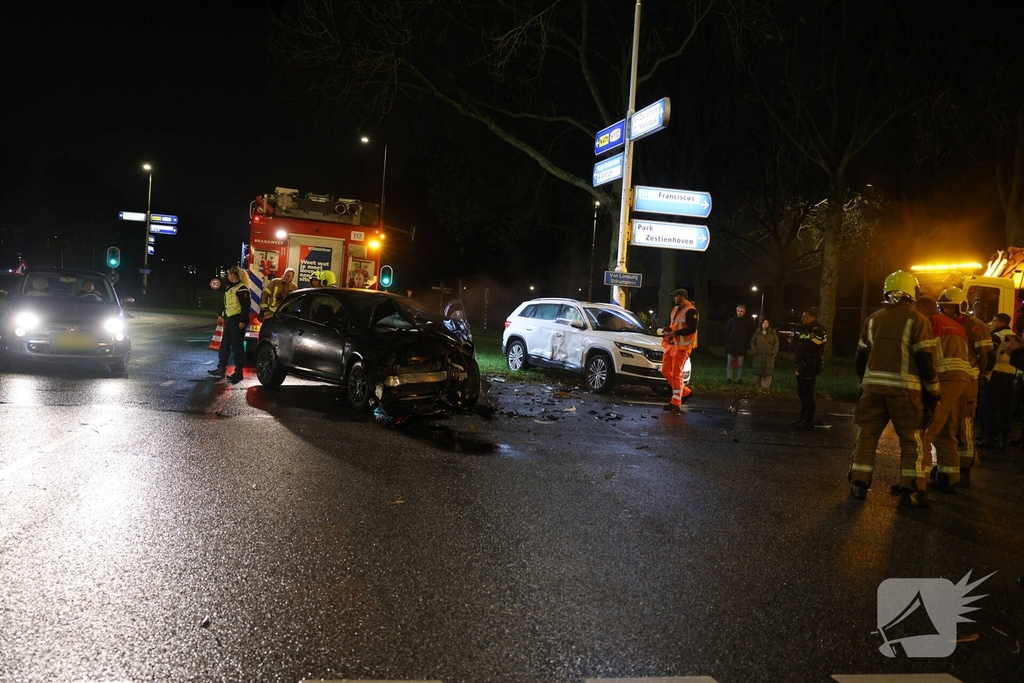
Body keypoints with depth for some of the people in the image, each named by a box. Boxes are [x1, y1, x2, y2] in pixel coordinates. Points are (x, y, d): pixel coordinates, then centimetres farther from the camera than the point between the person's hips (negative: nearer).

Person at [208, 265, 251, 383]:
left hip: (237, 320, -10)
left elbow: (245, 306, -18)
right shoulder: (230, 287, 16)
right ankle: (221, 369, 20)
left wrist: (243, 321, -22)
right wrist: (222, 315, 28)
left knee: (237, 346, -5)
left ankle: (238, 372, 1)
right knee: (225, 345, 12)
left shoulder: (242, 288, -14)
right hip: (229, 319, 10)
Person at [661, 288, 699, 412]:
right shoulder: (675, 309, 15)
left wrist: (675, 333, -23)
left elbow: (692, 329, -21)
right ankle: (685, 392, 23)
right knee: (666, 370, 10)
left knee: (677, 373, -8)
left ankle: (676, 403, -4)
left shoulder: (691, 311, -13)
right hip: (671, 344, 9)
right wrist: (668, 329, 0)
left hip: (682, 346, -9)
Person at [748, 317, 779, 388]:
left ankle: (765, 385, -1)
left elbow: (776, 343, 6)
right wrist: (754, 350, -5)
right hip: (758, 355, 0)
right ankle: (757, 384, 9)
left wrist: (774, 351, -6)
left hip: (769, 356, 0)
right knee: (758, 371, 2)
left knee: (767, 371, -4)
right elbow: (752, 342, 8)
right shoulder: (757, 333, 7)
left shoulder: (773, 333, 8)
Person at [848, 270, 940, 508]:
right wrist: (933, 393, 0)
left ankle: (859, 484, 10)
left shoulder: (873, 319, 9)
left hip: (874, 386, 4)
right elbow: (926, 360, -8)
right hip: (905, 389, -4)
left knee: (867, 434, 11)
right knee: (912, 440, 3)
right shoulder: (917, 320, -6)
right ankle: (911, 491, 1)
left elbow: (861, 356, 14)